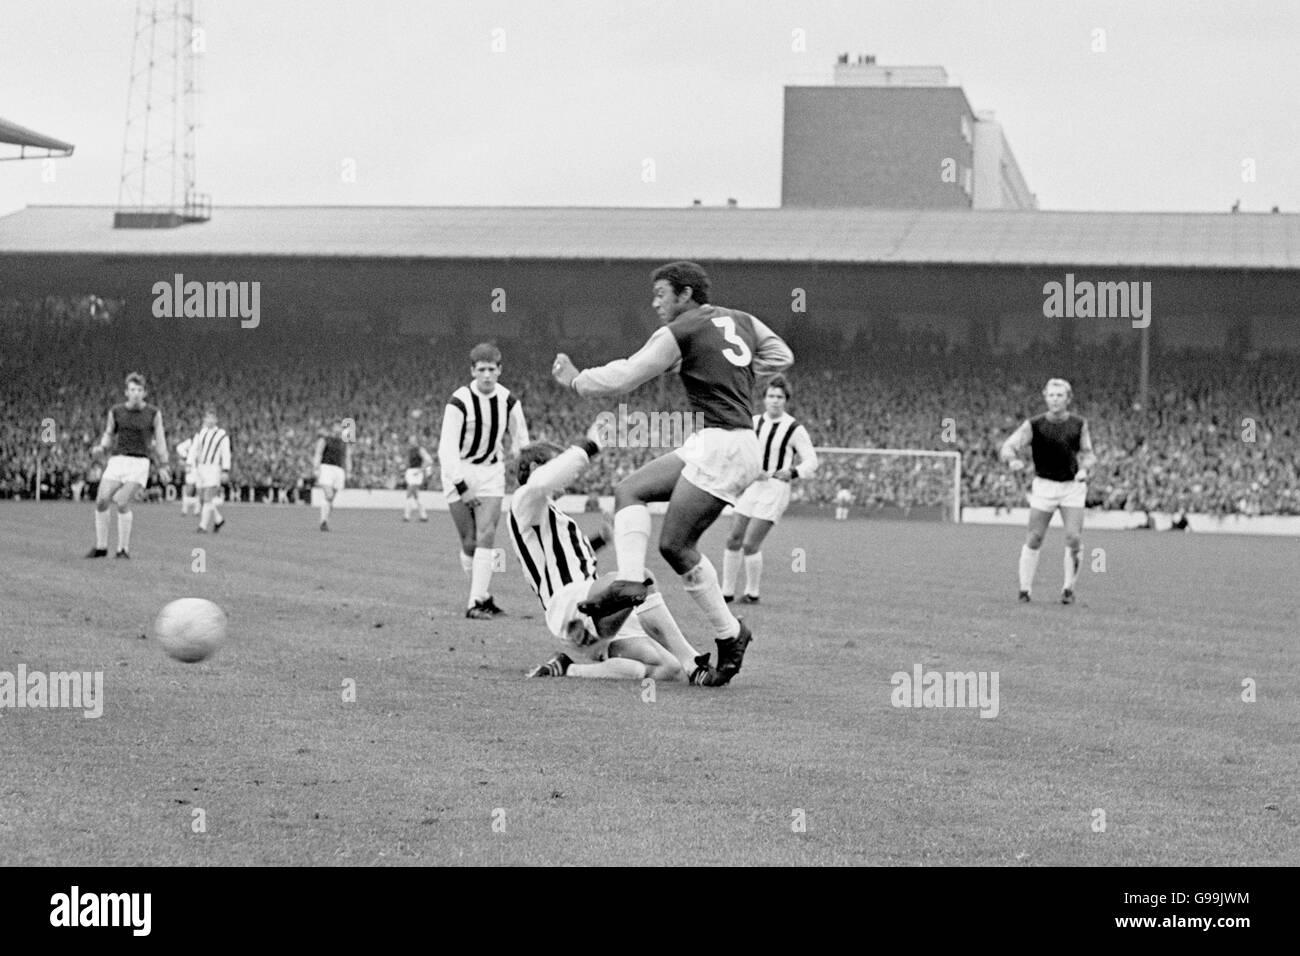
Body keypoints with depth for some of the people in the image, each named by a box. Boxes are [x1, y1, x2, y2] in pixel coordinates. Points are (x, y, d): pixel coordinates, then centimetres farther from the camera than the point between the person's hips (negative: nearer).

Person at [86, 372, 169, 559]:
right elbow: (109, 435, 16)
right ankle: (101, 547, 6)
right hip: (117, 461, 3)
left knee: (122, 503, -18)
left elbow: (159, 440, 6)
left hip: (139, 463, -3)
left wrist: (163, 468, 2)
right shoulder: (116, 412, 7)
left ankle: (124, 549, -4)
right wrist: (101, 449, -5)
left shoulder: (153, 413, 1)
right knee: (101, 501, -9)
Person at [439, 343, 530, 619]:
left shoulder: (508, 401, -4)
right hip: (459, 472, -3)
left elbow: (521, 441, 9)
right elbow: (447, 448, -21)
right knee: (469, 542, -3)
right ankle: (483, 596, 15)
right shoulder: (459, 401, -18)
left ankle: (477, 603, -13)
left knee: (487, 535, -12)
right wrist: (462, 487, -27)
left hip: (491, 471, 3)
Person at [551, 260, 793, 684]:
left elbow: (624, 376, -6)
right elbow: (781, 356, 27)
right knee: (629, 490, 9)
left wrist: (575, 379, 9)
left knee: (675, 544, -7)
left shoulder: (679, 333, -7)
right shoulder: (741, 320, 16)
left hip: (721, 443, -9)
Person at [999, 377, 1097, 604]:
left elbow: (1088, 453, 10)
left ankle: (1068, 589, 5)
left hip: (1073, 486, 1)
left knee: (1073, 538, -9)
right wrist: (1013, 460, -33)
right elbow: (1008, 447, -10)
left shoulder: (1079, 424, 1)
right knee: (1034, 539, -2)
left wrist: (1084, 468, -11)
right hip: (1044, 486, -1)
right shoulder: (1033, 425, -6)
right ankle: (1025, 590, 8)